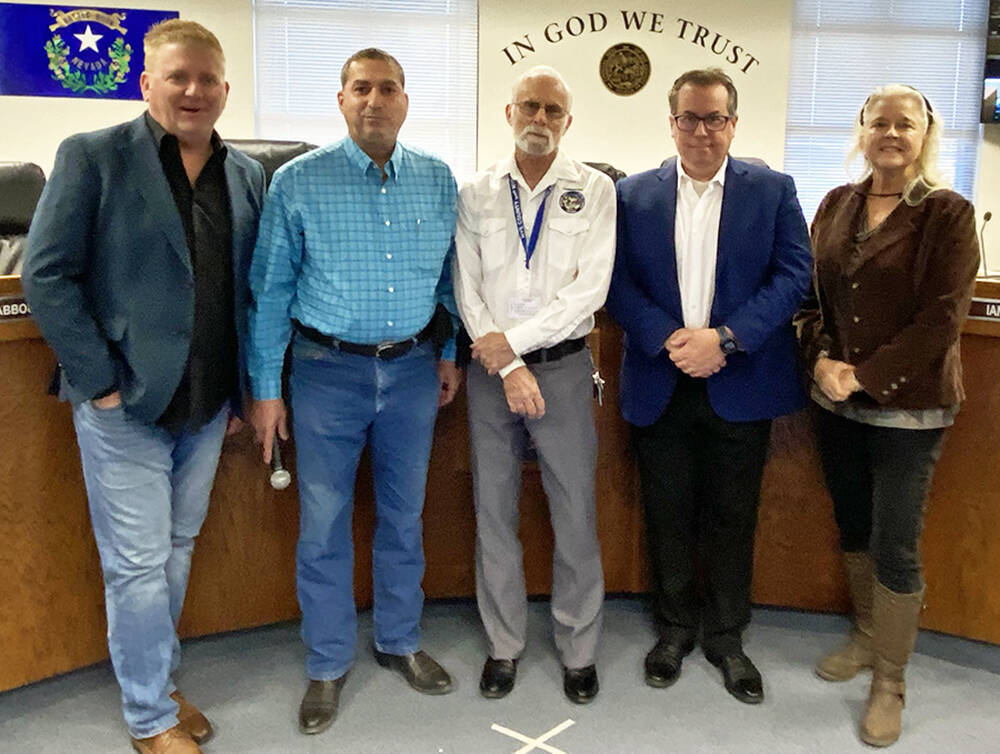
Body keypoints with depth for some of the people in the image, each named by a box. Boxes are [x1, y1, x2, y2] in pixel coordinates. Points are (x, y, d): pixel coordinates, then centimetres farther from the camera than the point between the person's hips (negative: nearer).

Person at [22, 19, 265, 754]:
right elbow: (47, 275, -9)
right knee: (138, 565, 4)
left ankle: (157, 682, 37)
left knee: (176, 550, 18)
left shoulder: (247, 175, 7)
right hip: (124, 405, -5)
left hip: (208, 405, 5)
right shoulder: (92, 156, -7)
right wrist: (100, 381, -13)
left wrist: (246, 384, 7)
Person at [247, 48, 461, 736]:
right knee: (324, 525, 5)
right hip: (329, 372, -2)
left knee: (404, 516, 15)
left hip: (413, 369, 3)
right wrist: (265, 388, -3)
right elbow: (271, 289, -3)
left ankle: (400, 641, 34)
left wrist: (451, 354, 12)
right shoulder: (298, 182, -5)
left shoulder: (438, 180, 3)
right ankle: (329, 666, 24)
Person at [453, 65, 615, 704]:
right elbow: (467, 287, 0)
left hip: (563, 366, -1)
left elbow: (591, 287, -9)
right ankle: (505, 644, 26)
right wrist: (508, 366, -11)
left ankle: (579, 649, 22)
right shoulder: (476, 194, 5)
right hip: (491, 368, 2)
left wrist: (514, 340, -13)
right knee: (494, 513, 10)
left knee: (576, 515, 4)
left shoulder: (594, 190, 0)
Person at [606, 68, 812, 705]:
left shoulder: (773, 191, 2)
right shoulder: (634, 195, 4)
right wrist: (669, 339, -17)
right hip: (661, 386, 1)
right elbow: (618, 283, -1)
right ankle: (675, 628, 32)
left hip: (741, 386, -1)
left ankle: (727, 638, 29)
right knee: (667, 518, 12)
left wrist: (724, 338, -17)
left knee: (732, 519, 10)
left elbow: (794, 274, -6)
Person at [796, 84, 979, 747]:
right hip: (837, 402, 5)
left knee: (896, 547, 1)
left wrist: (866, 375, -18)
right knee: (854, 530, 17)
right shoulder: (836, 206, 6)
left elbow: (942, 316, -14)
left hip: (908, 407, -5)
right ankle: (867, 637, 38)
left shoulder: (948, 214, -8)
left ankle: (890, 683, 17)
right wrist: (822, 358, -10)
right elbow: (812, 294, 7)